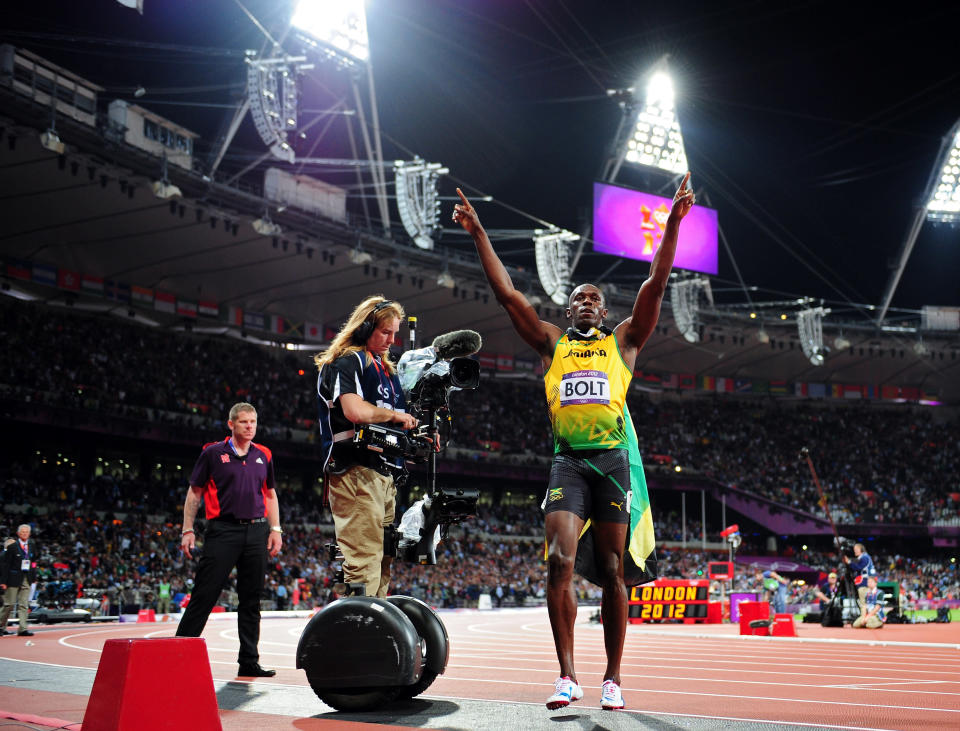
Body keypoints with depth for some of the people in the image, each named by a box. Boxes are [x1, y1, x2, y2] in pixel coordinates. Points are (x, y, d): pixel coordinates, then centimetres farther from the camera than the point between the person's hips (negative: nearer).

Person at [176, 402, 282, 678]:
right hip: (223, 530, -4)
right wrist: (188, 530, -2)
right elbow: (194, 492, 5)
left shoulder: (264, 456, 14)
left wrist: (275, 529, 11)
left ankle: (249, 661, 10)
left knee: (251, 600, 5)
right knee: (204, 594, -6)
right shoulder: (213, 453, 3)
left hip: (256, 532, 4)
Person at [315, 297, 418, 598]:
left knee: (382, 561, 9)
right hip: (356, 471, -9)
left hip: (384, 474, 9)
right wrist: (396, 415, -5)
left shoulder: (386, 368, 24)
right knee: (364, 561, -15)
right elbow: (355, 411, -20)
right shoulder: (346, 361, -4)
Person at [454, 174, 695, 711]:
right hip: (568, 461, 1)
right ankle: (568, 676, -9)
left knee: (611, 570, 2)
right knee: (560, 561, -14)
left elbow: (657, 283, 4)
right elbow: (507, 293, 12)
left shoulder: (623, 340, 14)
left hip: (613, 460, 0)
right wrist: (479, 233, 6)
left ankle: (613, 679, 10)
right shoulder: (552, 343, 17)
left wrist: (674, 220, -5)